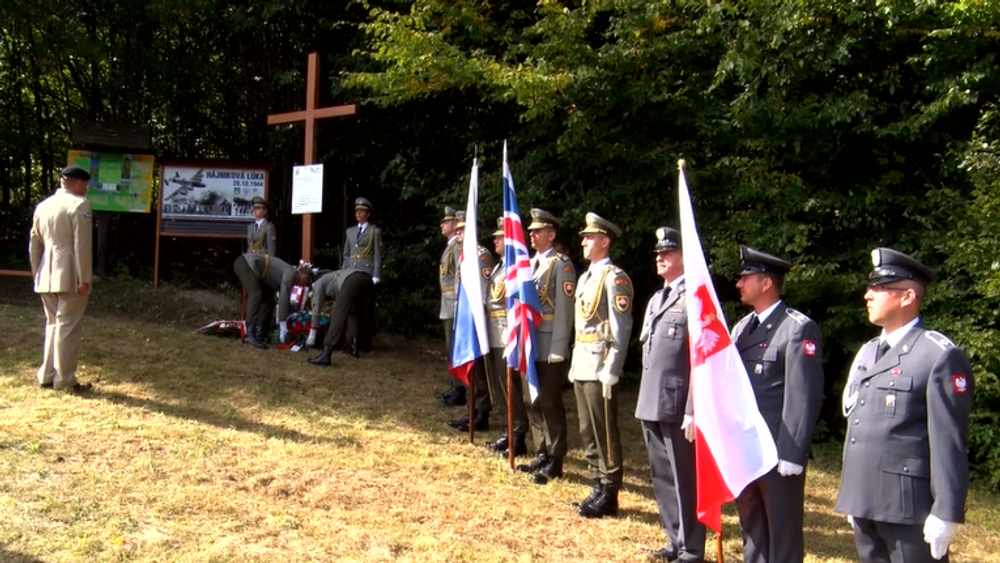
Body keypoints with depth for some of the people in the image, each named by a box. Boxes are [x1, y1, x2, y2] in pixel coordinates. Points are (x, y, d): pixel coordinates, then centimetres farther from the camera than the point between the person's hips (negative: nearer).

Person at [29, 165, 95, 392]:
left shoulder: (42, 206, 14)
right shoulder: (79, 205, -9)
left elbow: (34, 245, 18)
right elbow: (82, 246, -16)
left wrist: (37, 274, 23)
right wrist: (84, 279, -15)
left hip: (47, 277, 7)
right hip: (70, 277, -7)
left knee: (52, 324, 16)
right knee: (68, 327, -2)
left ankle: (46, 375, 18)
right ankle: (64, 379, 2)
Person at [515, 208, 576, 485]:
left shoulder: (562, 265, -10)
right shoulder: (530, 263, 14)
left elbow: (564, 310, -14)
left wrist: (557, 350, -17)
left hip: (548, 348, -8)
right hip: (528, 345, 8)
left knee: (550, 405, 0)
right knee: (532, 403, 13)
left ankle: (555, 461, 10)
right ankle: (543, 453, 25)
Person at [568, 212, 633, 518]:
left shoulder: (614, 278, -11)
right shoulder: (586, 277, 16)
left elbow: (621, 329, -16)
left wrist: (611, 371, -20)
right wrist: (575, 364, 16)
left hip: (600, 367, -9)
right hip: (581, 365, 9)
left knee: (605, 433, -1)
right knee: (588, 432, 14)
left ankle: (609, 495, 8)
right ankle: (598, 486, 24)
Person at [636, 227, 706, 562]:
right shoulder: (656, 299, 17)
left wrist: (693, 411, -19)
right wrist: (644, 401, 18)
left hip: (677, 407, -9)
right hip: (651, 406, 9)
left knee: (685, 480, 2)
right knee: (662, 478, 16)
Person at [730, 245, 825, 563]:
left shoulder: (799, 328, -12)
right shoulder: (741, 328, 13)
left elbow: (804, 396, -16)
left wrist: (791, 454, -18)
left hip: (778, 452, -7)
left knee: (782, 535, 5)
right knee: (751, 529, 17)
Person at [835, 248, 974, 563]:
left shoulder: (940, 356, -10)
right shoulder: (867, 353, 15)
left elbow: (949, 442, -14)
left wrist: (946, 513, -16)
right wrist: (852, 495, 17)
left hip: (909, 507, -7)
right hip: (864, 502, 8)